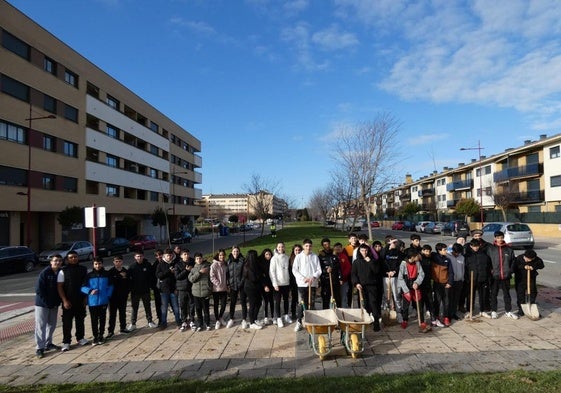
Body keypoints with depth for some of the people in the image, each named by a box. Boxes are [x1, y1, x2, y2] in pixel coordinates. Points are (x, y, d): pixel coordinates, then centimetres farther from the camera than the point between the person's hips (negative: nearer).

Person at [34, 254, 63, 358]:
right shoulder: (44, 273, -14)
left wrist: (57, 302, -2)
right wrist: (47, 303, -16)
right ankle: (39, 348, 5)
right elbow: (39, 289, -15)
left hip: (54, 305, 5)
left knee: (52, 325, 13)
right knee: (41, 326, -2)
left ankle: (48, 344, 28)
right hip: (42, 304, -5)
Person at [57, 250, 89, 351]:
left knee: (80, 320, 14)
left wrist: (86, 298, 3)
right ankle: (66, 342, 15)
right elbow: (59, 286, -8)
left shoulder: (84, 269, 3)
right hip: (68, 301, -3)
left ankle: (80, 338, 29)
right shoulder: (63, 271, -6)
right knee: (67, 322, 3)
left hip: (81, 301, 3)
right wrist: (65, 301, -14)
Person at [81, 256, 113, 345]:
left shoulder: (106, 274, -1)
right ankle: (95, 336, 21)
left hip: (103, 301, 1)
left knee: (102, 319, 10)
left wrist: (108, 295, -5)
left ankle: (101, 336, 25)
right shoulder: (89, 275, -3)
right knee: (94, 320, 7)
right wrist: (90, 291, -20)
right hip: (92, 302, 0)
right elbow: (83, 287, -2)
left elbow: (110, 286, 7)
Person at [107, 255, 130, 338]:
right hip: (113, 296, -3)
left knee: (123, 313, 15)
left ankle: (123, 327, 27)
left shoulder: (126, 271, 3)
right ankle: (111, 331, 7)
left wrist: (127, 291, -2)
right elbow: (109, 282, -13)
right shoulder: (111, 272, -7)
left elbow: (128, 282, 8)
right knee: (112, 314, 1)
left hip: (123, 296, 4)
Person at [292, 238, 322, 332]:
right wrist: (303, 278, -11)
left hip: (313, 283, 1)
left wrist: (313, 277, -13)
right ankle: (299, 322, 8)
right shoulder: (299, 256, 0)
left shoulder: (315, 257, 3)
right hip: (302, 284, -1)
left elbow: (319, 270, 3)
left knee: (311, 303, 6)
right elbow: (294, 270, -2)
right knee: (301, 304, -1)